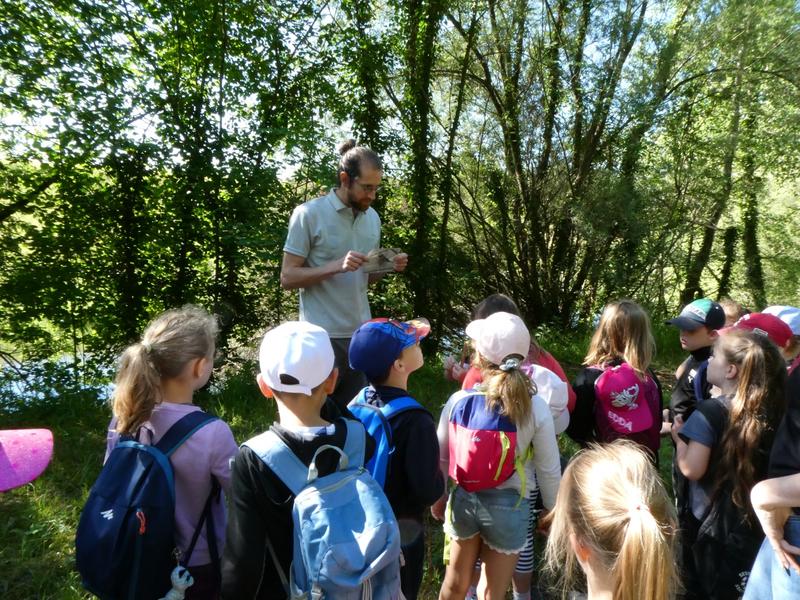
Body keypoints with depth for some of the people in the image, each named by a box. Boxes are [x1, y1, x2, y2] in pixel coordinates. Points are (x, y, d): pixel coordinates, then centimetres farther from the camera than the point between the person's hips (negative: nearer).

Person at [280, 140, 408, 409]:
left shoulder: (372, 218, 10)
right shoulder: (308, 214, -9)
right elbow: (287, 277, -10)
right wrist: (336, 266, -23)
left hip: (361, 333, 5)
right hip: (323, 335, -5)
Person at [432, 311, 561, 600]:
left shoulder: (458, 401, -14)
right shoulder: (535, 408, -18)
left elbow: (441, 457, -3)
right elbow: (549, 470, -9)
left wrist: (438, 497, 14)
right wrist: (552, 510, 9)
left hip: (463, 500, 2)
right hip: (508, 505, -1)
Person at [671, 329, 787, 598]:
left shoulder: (710, 411, -22)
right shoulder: (772, 409, -3)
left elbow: (691, 469, -26)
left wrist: (679, 437, -10)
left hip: (709, 519, -5)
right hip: (754, 519, 5)